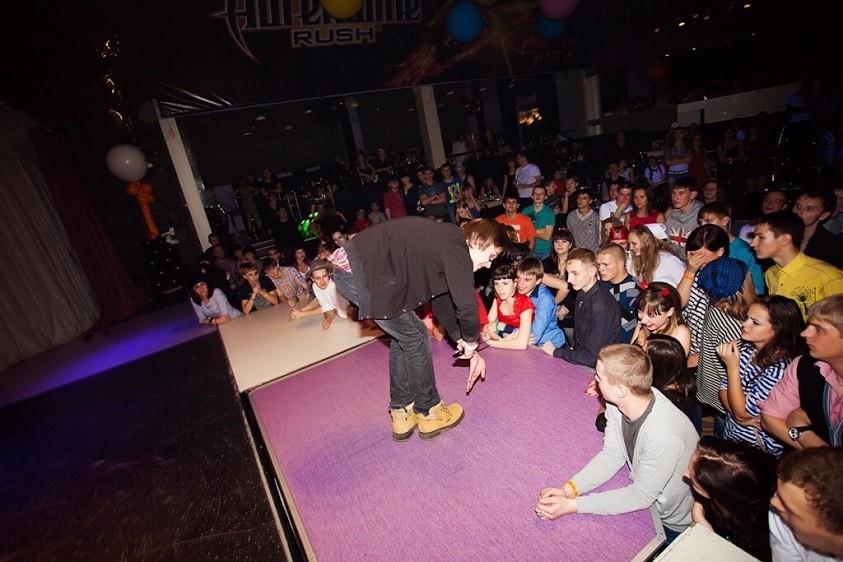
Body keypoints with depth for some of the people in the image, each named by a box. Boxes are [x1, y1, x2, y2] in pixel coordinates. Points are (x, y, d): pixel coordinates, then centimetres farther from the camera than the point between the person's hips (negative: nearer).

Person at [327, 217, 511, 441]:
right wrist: (471, 342, -2)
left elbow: (441, 300, 20)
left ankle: (402, 413, 28)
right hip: (360, 272, -10)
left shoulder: (444, 243, 17)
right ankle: (429, 413, 20)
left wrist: (464, 344, 18)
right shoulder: (455, 245, -13)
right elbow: (467, 304, -22)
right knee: (415, 338, 2)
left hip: (349, 267, 10)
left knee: (403, 336, 17)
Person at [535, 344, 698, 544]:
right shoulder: (621, 402, -19)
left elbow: (641, 496, -25)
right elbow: (612, 456, -9)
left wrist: (572, 505, -28)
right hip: (643, 492, 4)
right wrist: (568, 489, -21)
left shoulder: (663, 435, -37)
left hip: (672, 524, -4)